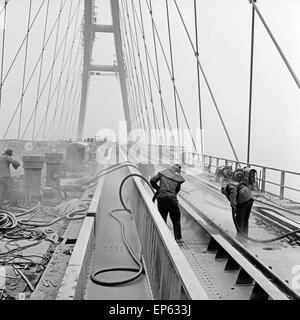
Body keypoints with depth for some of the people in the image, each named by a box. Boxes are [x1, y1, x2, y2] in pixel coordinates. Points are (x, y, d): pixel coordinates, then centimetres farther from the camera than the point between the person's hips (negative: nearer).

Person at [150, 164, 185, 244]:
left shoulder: (162, 173, 10)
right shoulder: (179, 177, 10)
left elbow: (152, 180, 4)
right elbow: (177, 189, 12)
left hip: (161, 198, 2)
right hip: (172, 198, -1)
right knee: (176, 219, 14)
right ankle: (178, 238, 17)